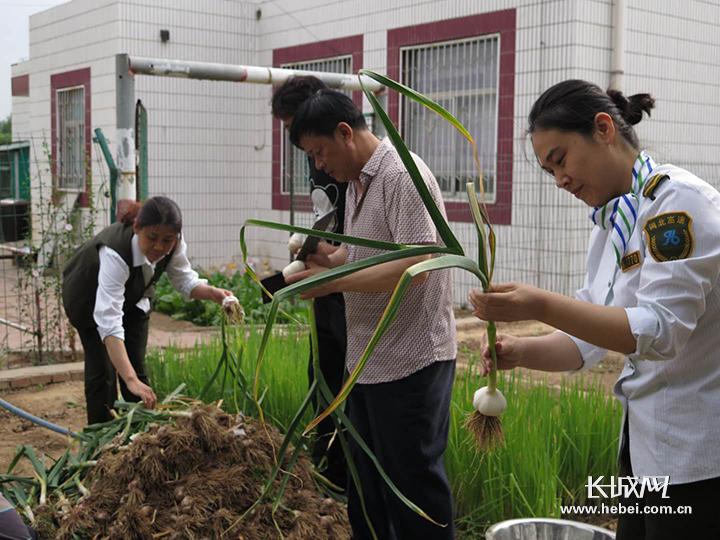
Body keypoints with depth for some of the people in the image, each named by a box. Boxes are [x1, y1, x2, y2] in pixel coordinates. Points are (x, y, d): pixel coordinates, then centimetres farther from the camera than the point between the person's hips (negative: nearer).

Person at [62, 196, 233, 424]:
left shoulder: (173, 243, -29)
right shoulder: (115, 251, -45)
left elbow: (185, 279, -10)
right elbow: (109, 323, -51)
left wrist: (212, 293, -32)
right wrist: (131, 380, -59)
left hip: (132, 293, 5)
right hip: (89, 296, -4)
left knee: (136, 366, 0)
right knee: (102, 368, -10)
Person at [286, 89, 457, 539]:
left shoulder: (402, 176, -17)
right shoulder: (357, 182, 14)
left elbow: (415, 263, -26)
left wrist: (335, 282, -21)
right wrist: (331, 257, 3)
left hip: (410, 364, -10)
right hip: (369, 360, 10)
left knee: (413, 481, 1)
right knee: (366, 482, 19)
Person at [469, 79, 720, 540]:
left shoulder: (677, 200, -17)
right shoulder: (611, 224, 9)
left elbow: (661, 330, -26)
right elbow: (590, 339, 8)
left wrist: (541, 306, -33)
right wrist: (522, 352, -11)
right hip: (645, 441, 8)